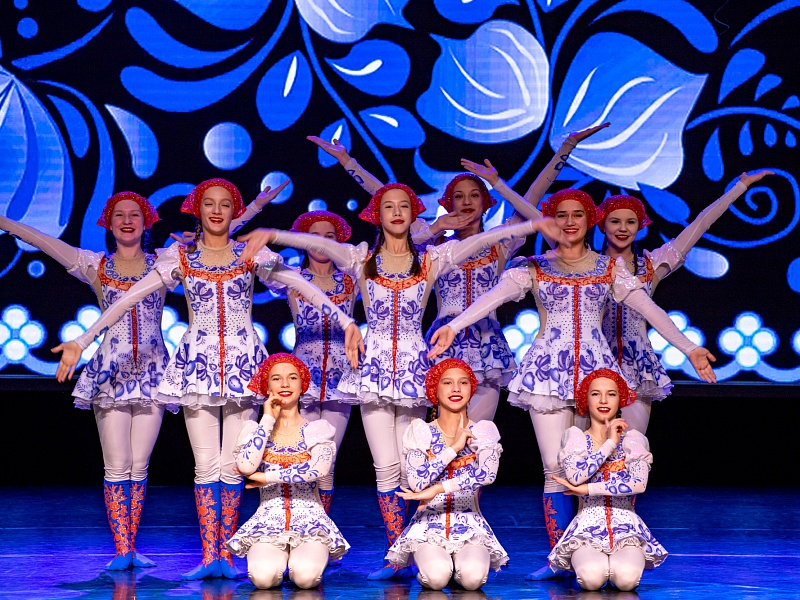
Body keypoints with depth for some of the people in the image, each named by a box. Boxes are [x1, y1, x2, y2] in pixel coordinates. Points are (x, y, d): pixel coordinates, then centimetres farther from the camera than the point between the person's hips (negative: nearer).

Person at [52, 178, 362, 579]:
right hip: (198, 362, 0)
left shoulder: (252, 254, 5)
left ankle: (226, 555, 7)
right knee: (206, 466, -4)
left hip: (243, 362, 0)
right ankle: (209, 557, 1)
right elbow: (127, 300, 2)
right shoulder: (180, 257, 5)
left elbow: (304, 287, -3)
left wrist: (344, 321, -15)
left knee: (232, 466, -1)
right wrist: (81, 341, -3)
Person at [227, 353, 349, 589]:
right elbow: (246, 467, -14)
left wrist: (266, 477, -13)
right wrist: (268, 419, -6)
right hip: (268, 522, 1)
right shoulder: (255, 429, 8)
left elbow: (318, 468, -17)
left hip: (310, 521, -1)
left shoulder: (319, 429, 4)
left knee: (305, 576, -30)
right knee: (263, 577, -29)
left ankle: (307, 557, 7)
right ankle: (273, 558, 7)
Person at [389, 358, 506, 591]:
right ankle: (429, 560, 5)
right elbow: (417, 481, -13)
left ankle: (465, 561, 5)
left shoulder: (484, 430, 2)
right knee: (437, 577, -31)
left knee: (473, 577, -31)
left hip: (470, 525, 0)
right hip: (429, 525, 0)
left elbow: (487, 474, -19)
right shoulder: (420, 430, 3)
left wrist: (437, 489, -25)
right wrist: (453, 447, -15)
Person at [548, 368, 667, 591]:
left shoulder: (633, 438, 7)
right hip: (588, 527, 0)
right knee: (591, 578, -33)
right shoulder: (575, 436, 8)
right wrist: (609, 443, -9)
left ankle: (621, 562, 5)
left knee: (626, 578, -32)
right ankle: (589, 561, 4)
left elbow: (639, 483, -11)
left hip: (626, 527, 0)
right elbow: (575, 475, -13)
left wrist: (587, 489, -12)